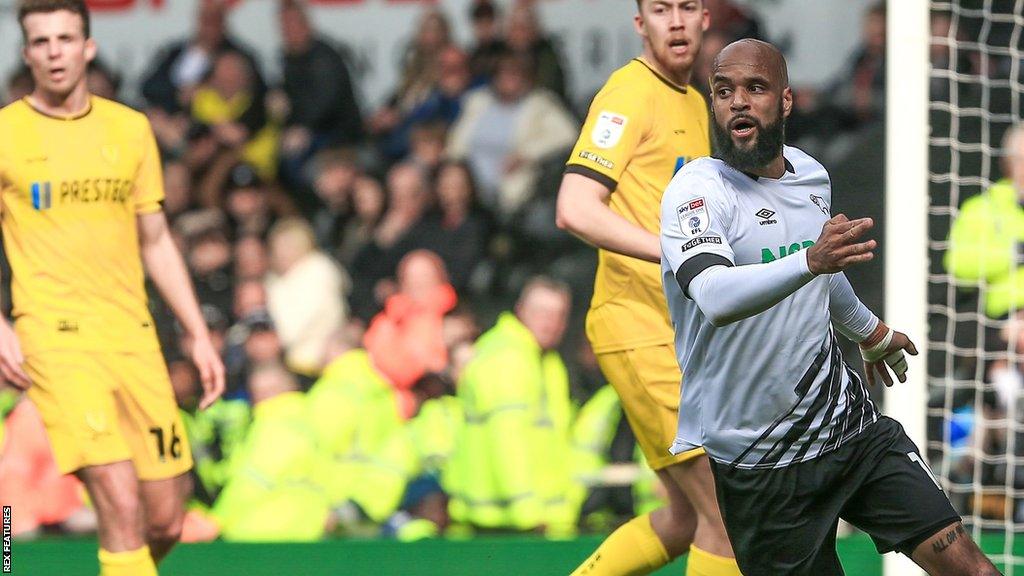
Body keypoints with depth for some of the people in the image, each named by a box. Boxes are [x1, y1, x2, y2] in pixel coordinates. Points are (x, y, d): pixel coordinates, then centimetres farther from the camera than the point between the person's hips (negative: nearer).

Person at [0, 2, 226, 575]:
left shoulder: (131, 129, 11)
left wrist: (200, 335, 13)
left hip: (132, 333, 5)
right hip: (55, 334, -4)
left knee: (165, 521, 2)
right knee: (121, 504, -19)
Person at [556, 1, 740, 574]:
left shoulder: (697, 104, 18)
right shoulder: (632, 92, -10)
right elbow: (576, 209, -21)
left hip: (683, 332, 9)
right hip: (640, 330, -9)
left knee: (687, 520, 14)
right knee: (730, 519, -11)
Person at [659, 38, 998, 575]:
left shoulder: (811, 175, 6)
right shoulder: (696, 189, -15)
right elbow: (715, 298, -35)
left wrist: (868, 331, 45)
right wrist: (809, 261, -50)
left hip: (847, 418, 5)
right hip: (759, 461, -5)